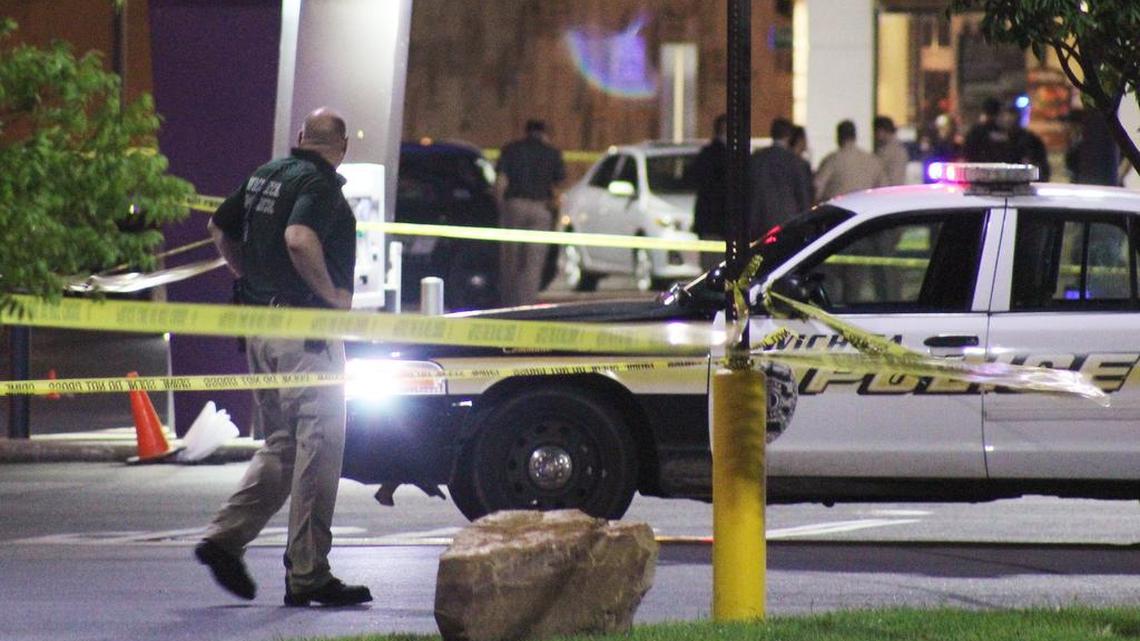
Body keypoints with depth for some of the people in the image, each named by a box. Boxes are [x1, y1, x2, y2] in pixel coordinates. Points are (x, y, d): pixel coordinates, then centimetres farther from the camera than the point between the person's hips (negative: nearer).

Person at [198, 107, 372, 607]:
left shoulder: (265, 175, 12)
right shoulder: (320, 183, -13)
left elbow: (220, 228, 23)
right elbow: (299, 239, -30)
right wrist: (331, 292, -18)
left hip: (260, 327, 8)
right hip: (305, 330, -8)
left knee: (281, 444, 17)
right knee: (318, 447, -4)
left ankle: (226, 535, 6)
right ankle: (307, 575, -3)